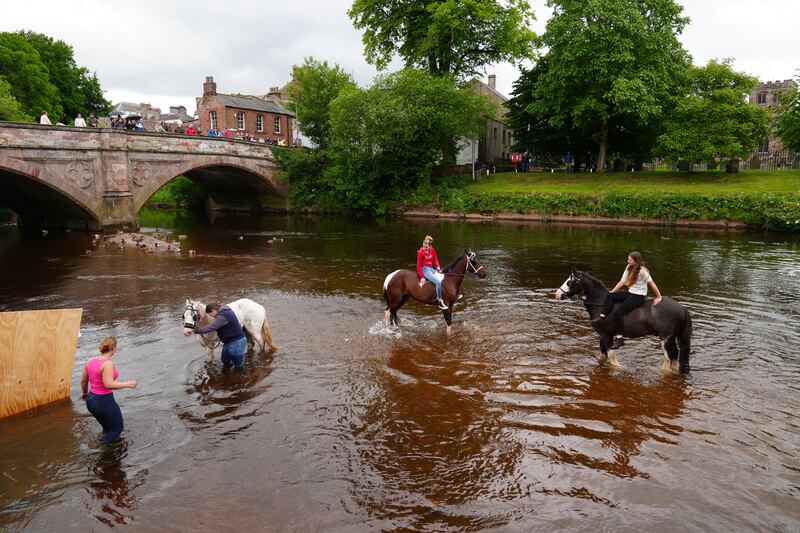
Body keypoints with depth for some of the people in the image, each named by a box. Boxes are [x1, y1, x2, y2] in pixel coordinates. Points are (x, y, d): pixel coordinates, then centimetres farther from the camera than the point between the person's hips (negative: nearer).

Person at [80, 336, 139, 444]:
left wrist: (85, 393, 29)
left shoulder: (91, 361, 1)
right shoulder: (108, 363, -23)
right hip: (105, 402, -8)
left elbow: (83, 381, 12)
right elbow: (108, 384, -30)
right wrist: (128, 384, -20)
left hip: (91, 401, 8)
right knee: (117, 428, 15)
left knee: (108, 427, 28)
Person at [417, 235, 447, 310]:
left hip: (432, 269, 7)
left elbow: (435, 259, 12)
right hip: (425, 269, -7)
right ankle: (440, 301, -16)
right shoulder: (420, 252, -12)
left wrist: (438, 267, -9)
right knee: (438, 282, -22)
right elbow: (419, 265, -10)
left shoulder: (432, 250, 4)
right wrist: (422, 277, -13)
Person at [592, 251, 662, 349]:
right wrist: (612, 291, 4)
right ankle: (602, 317, -17)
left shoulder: (642, 271, -16)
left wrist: (658, 297, -9)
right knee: (610, 295, -14)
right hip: (630, 293, 8)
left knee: (618, 313, -22)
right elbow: (622, 282, 10)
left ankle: (619, 338, -17)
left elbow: (652, 283, -12)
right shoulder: (629, 268, 8)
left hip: (638, 297, -8)